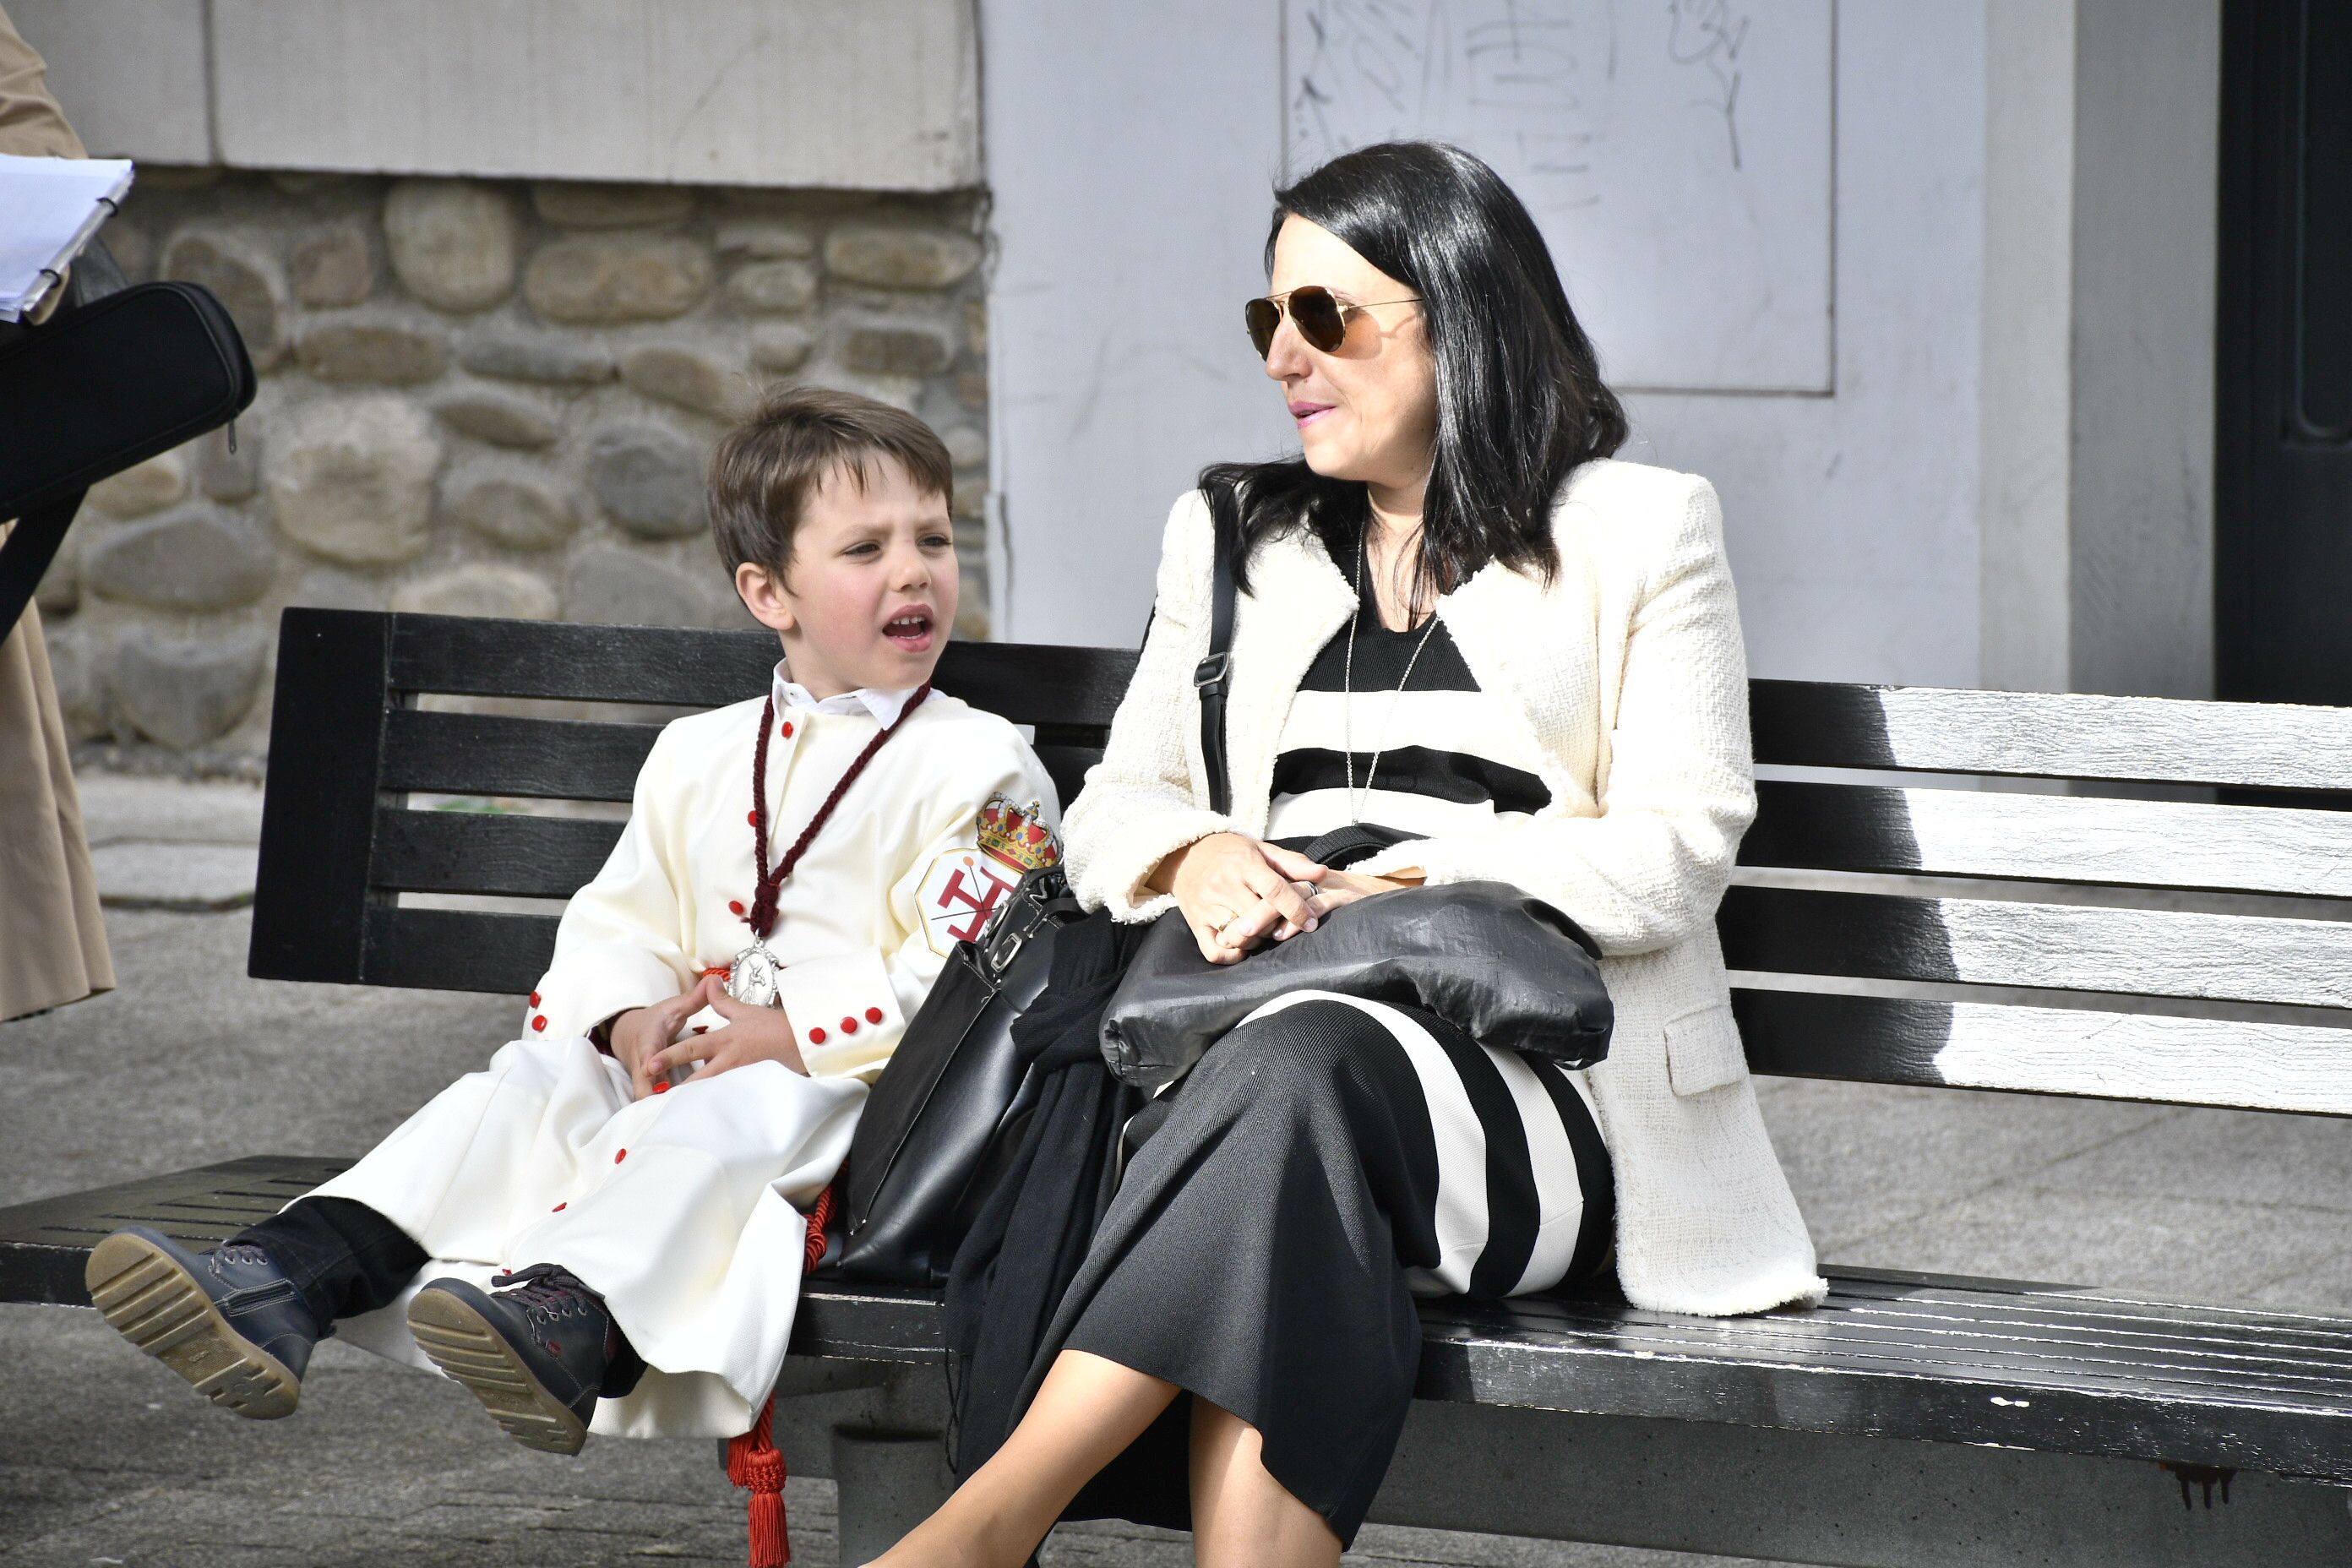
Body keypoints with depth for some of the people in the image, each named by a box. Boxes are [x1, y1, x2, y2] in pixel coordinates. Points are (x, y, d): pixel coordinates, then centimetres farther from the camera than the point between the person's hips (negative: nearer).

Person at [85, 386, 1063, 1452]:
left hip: (848, 1091, -6)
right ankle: (273, 1290, -33)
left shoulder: (980, 767, 1)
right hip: (685, 1068, 6)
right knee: (530, 1083, -17)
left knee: (734, 1122, -35)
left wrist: (792, 1037, -17)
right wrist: (632, 1023, -5)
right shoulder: (697, 756, 20)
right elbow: (618, 922, 18)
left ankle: (569, 1320, -64)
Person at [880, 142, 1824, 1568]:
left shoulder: (1641, 532, 10)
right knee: (1274, 1251, -36)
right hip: (1275, 1048, 3)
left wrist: (1392, 885, -13)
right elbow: (1116, 802, 21)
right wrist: (1195, 859, -5)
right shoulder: (1234, 538, 24)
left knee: (1298, 1067, -38)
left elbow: (1677, 849, -1)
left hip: (1545, 1090, -3)